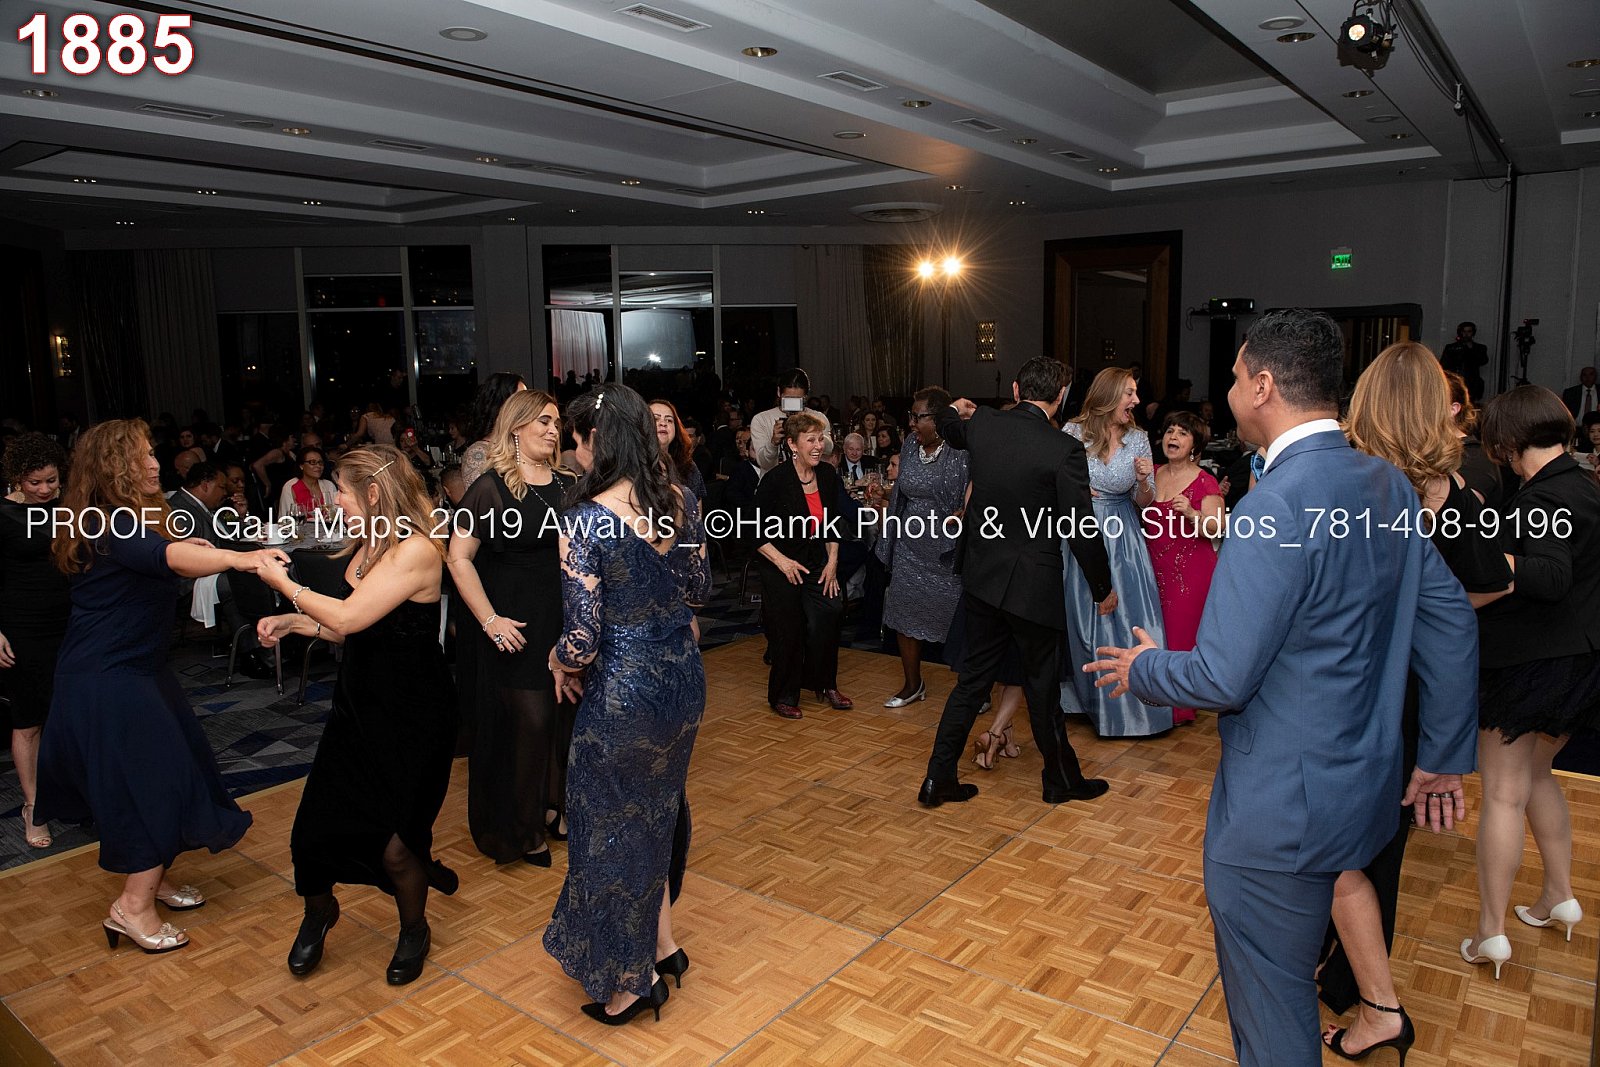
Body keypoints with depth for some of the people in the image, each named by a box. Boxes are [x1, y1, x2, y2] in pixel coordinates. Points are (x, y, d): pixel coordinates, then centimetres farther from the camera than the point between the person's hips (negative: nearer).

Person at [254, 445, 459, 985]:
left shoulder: (416, 550, -20)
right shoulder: (367, 545, 8)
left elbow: (348, 618, -25)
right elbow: (354, 631, 13)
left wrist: (285, 583, -10)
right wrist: (291, 622, 6)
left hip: (410, 715, -7)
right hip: (360, 703, 8)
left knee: (390, 838, 1)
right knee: (318, 823, 8)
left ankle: (414, 929, 29)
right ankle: (319, 912, 37)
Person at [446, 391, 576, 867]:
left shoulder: (568, 485, 7)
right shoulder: (491, 488, -8)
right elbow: (458, 558, -10)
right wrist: (490, 620, -14)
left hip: (566, 621, 5)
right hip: (518, 628, -5)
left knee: (567, 715, 10)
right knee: (529, 720, -1)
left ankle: (553, 808, 31)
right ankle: (522, 828, 17)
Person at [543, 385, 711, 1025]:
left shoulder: (585, 520, -22)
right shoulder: (681, 502, -4)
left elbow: (582, 639, -22)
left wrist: (558, 659, -1)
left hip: (623, 690, -6)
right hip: (683, 678, 6)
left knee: (609, 827, 15)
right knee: (659, 810, 27)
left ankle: (629, 981, 31)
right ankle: (662, 941, 40)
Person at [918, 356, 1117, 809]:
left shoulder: (982, 425, -3)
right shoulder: (1065, 449, -17)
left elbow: (949, 429, 23)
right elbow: (1082, 530, -12)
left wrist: (955, 410, 42)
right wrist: (1104, 589, 0)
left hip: (982, 577, 5)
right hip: (1033, 585, -5)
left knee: (973, 678, 15)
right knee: (1043, 685, 11)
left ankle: (938, 778, 19)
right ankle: (1062, 779, 30)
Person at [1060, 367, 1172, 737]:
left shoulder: (1138, 439, -2)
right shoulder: (1072, 433, -7)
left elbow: (1145, 502, 1)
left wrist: (1143, 480, -18)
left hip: (1121, 542, 1)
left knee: (1126, 619, 2)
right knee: (1080, 620, 11)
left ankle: (1127, 704, 19)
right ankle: (1083, 697, 30)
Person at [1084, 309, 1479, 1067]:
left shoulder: (1273, 506, -25)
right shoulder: (1390, 485, 2)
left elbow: (1223, 678, -24)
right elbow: (1452, 627, 7)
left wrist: (1141, 670, -4)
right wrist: (1444, 757, 16)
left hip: (1279, 809, -8)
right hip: (1364, 787, 9)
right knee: (1283, 983, 29)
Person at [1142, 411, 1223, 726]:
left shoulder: (1205, 482, -5)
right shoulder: (1152, 474, 8)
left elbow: (1216, 528, -11)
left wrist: (1192, 514, -29)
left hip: (1190, 570, -4)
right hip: (1154, 567, 4)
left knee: (1180, 634, -1)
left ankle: (1179, 707, 13)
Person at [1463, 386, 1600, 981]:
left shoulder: (1544, 496, -19)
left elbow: (1552, 577, -32)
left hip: (1527, 664, -9)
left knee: (1503, 793, 0)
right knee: (1535, 775, 25)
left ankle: (1490, 932, 8)